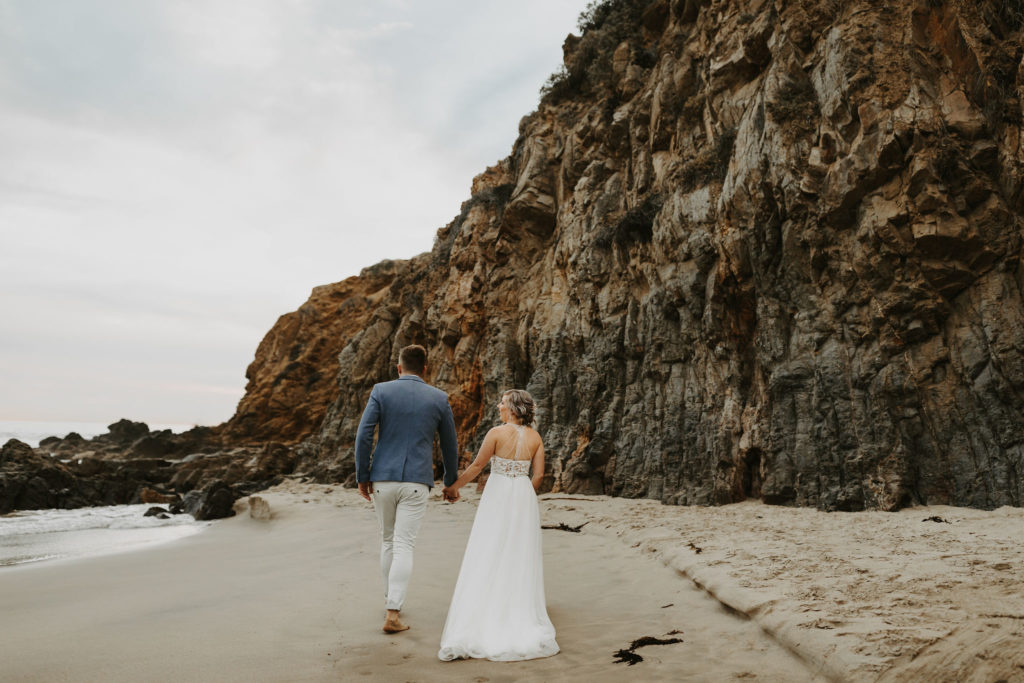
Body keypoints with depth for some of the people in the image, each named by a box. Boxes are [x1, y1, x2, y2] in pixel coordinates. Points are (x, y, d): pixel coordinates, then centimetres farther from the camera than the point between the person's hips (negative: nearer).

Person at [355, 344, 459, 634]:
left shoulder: (381, 391, 0)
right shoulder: (439, 398, 3)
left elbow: (363, 435, -7)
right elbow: (450, 444, 10)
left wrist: (362, 476, 2)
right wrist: (451, 481, 23)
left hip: (382, 479, 2)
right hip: (416, 482, -1)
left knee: (388, 541, 19)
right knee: (404, 546, 1)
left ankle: (391, 601, 32)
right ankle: (393, 614, -4)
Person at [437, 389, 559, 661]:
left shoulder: (497, 433, -11)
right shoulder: (535, 437, 1)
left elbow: (476, 466, -8)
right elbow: (539, 475, 1)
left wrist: (454, 487, 5)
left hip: (497, 496, -4)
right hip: (524, 497, 4)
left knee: (487, 558, 1)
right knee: (521, 559, 14)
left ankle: (475, 626, 3)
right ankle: (523, 616, 22)